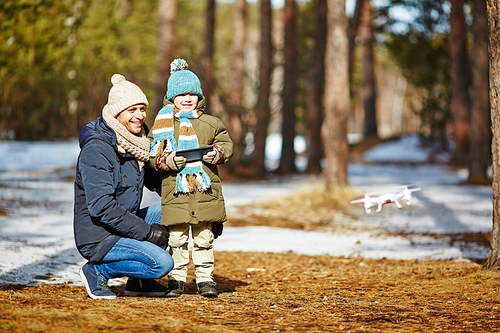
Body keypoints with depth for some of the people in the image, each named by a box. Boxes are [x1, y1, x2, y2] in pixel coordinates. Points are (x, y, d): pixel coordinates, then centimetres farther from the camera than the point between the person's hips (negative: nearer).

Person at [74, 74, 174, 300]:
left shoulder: (135, 141, 7)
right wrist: (146, 231, -24)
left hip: (123, 227, 9)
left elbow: (154, 180, 22)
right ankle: (97, 272, -3)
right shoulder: (96, 150, -21)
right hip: (97, 238, -9)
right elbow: (101, 207, -27)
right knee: (162, 263, -22)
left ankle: (138, 280, 12)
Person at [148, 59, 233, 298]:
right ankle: (176, 278, 14)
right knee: (177, 238, 3)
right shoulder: (162, 124, 5)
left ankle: (205, 277, 16)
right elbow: (152, 155, 3)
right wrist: (167, 160, -16)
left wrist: (218, 152, -8)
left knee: (204, 238, 6)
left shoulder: (210, 124, 9)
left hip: (205, 191, 1)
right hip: (175, 191, -1)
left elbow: (226, 144, 13)